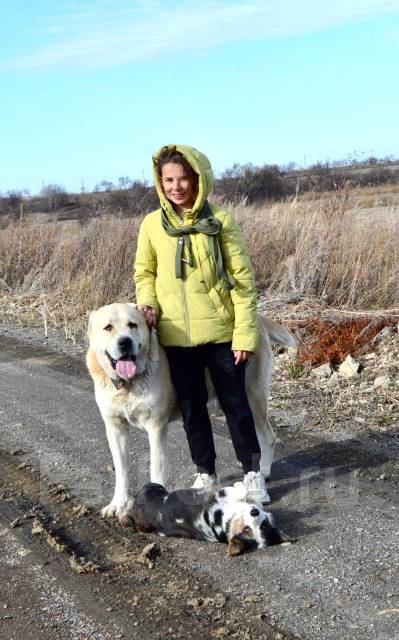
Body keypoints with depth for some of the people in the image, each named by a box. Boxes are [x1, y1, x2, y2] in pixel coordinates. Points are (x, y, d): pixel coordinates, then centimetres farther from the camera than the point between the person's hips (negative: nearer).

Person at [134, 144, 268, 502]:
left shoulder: (219, 221, -5)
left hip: (220, 331, -2)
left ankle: (252, 472, 22)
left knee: (234, 402, 6)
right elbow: (144, 272, 13)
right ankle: (205, 473, 30)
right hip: (176, 335, 3)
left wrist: (245, 333, -10)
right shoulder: (152, 224, 2)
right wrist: (148, 303, -8)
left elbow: (242, 278, -5)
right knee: (191, 406, 13)